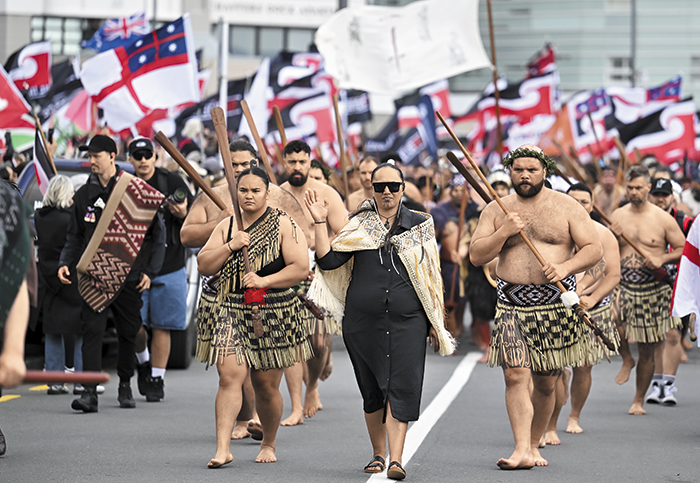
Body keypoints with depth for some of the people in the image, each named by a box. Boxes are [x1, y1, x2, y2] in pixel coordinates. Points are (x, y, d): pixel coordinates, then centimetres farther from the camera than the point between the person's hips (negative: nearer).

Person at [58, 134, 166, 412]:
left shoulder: (137, 191, -1)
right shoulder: (85, 194, 8)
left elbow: (157, 234, 4)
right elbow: (75, 236, 16)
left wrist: (150, 271, -1)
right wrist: (65, 263, -1)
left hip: (128, 276, -1)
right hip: (93, 276, 1)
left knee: (128, 332, 7)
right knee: (92, 331, -10)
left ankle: (125, 386, 26)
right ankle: (90, 392, -14)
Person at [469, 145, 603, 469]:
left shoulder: (566, 207, 4)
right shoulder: (496, 210, 9)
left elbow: (594, 249, 0)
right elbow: (476, 256, 4)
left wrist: (565, 267, -17)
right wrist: (504, 232, -11)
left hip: (557, 303, 0)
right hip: (512, 304, 0)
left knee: (546, 383, 6)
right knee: (515, 374, -15)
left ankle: (534, 445, 23)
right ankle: (522, 450, -18)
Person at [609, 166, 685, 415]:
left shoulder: (663, 219, -5)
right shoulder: (617, 216, 4)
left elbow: (684, 249, 0)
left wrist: (662, 259, -17)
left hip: (653, 290, -2)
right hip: (622, 285, 2)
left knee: (647, 351, 5)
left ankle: (639, 400, 25)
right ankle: (626, 359, 1)